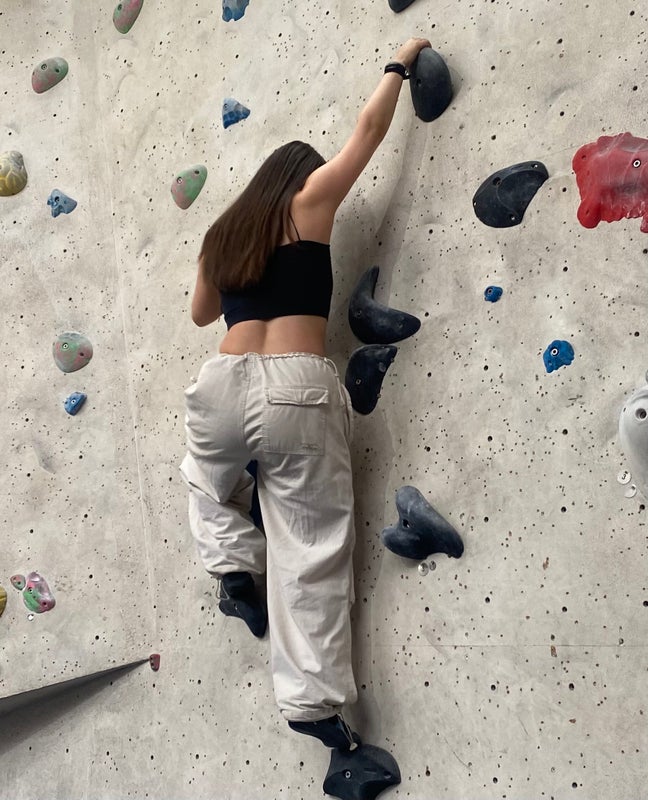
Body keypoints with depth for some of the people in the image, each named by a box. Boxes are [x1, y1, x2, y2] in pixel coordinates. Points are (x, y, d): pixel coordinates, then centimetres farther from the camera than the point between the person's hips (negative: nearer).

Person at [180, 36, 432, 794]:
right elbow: (369, 126, 17)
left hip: (222, 385, 4)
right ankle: (311, 699, 5)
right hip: (295, 388, -4)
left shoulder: (223, 232, 21)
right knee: (310, 546, 3)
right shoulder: (309, 203, 10)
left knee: (207, 483, 37)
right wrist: (400, 62, 32)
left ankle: (234, 568, 19)